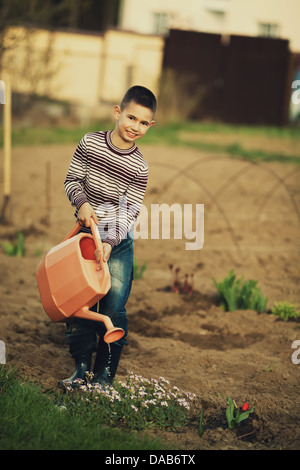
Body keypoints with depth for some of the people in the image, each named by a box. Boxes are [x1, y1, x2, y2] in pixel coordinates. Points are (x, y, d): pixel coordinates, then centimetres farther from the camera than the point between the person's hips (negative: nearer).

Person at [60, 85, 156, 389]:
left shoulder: (139, 167, -10)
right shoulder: (90, 143, -7)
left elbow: (129, 212, -11)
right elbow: (72, 180, 2)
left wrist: (109, 243, -24)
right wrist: (82, 203, -18)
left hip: (118, 242, -1)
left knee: (113, 309, -2)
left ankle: (105, 375, 9)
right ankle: (81, 368, 16)